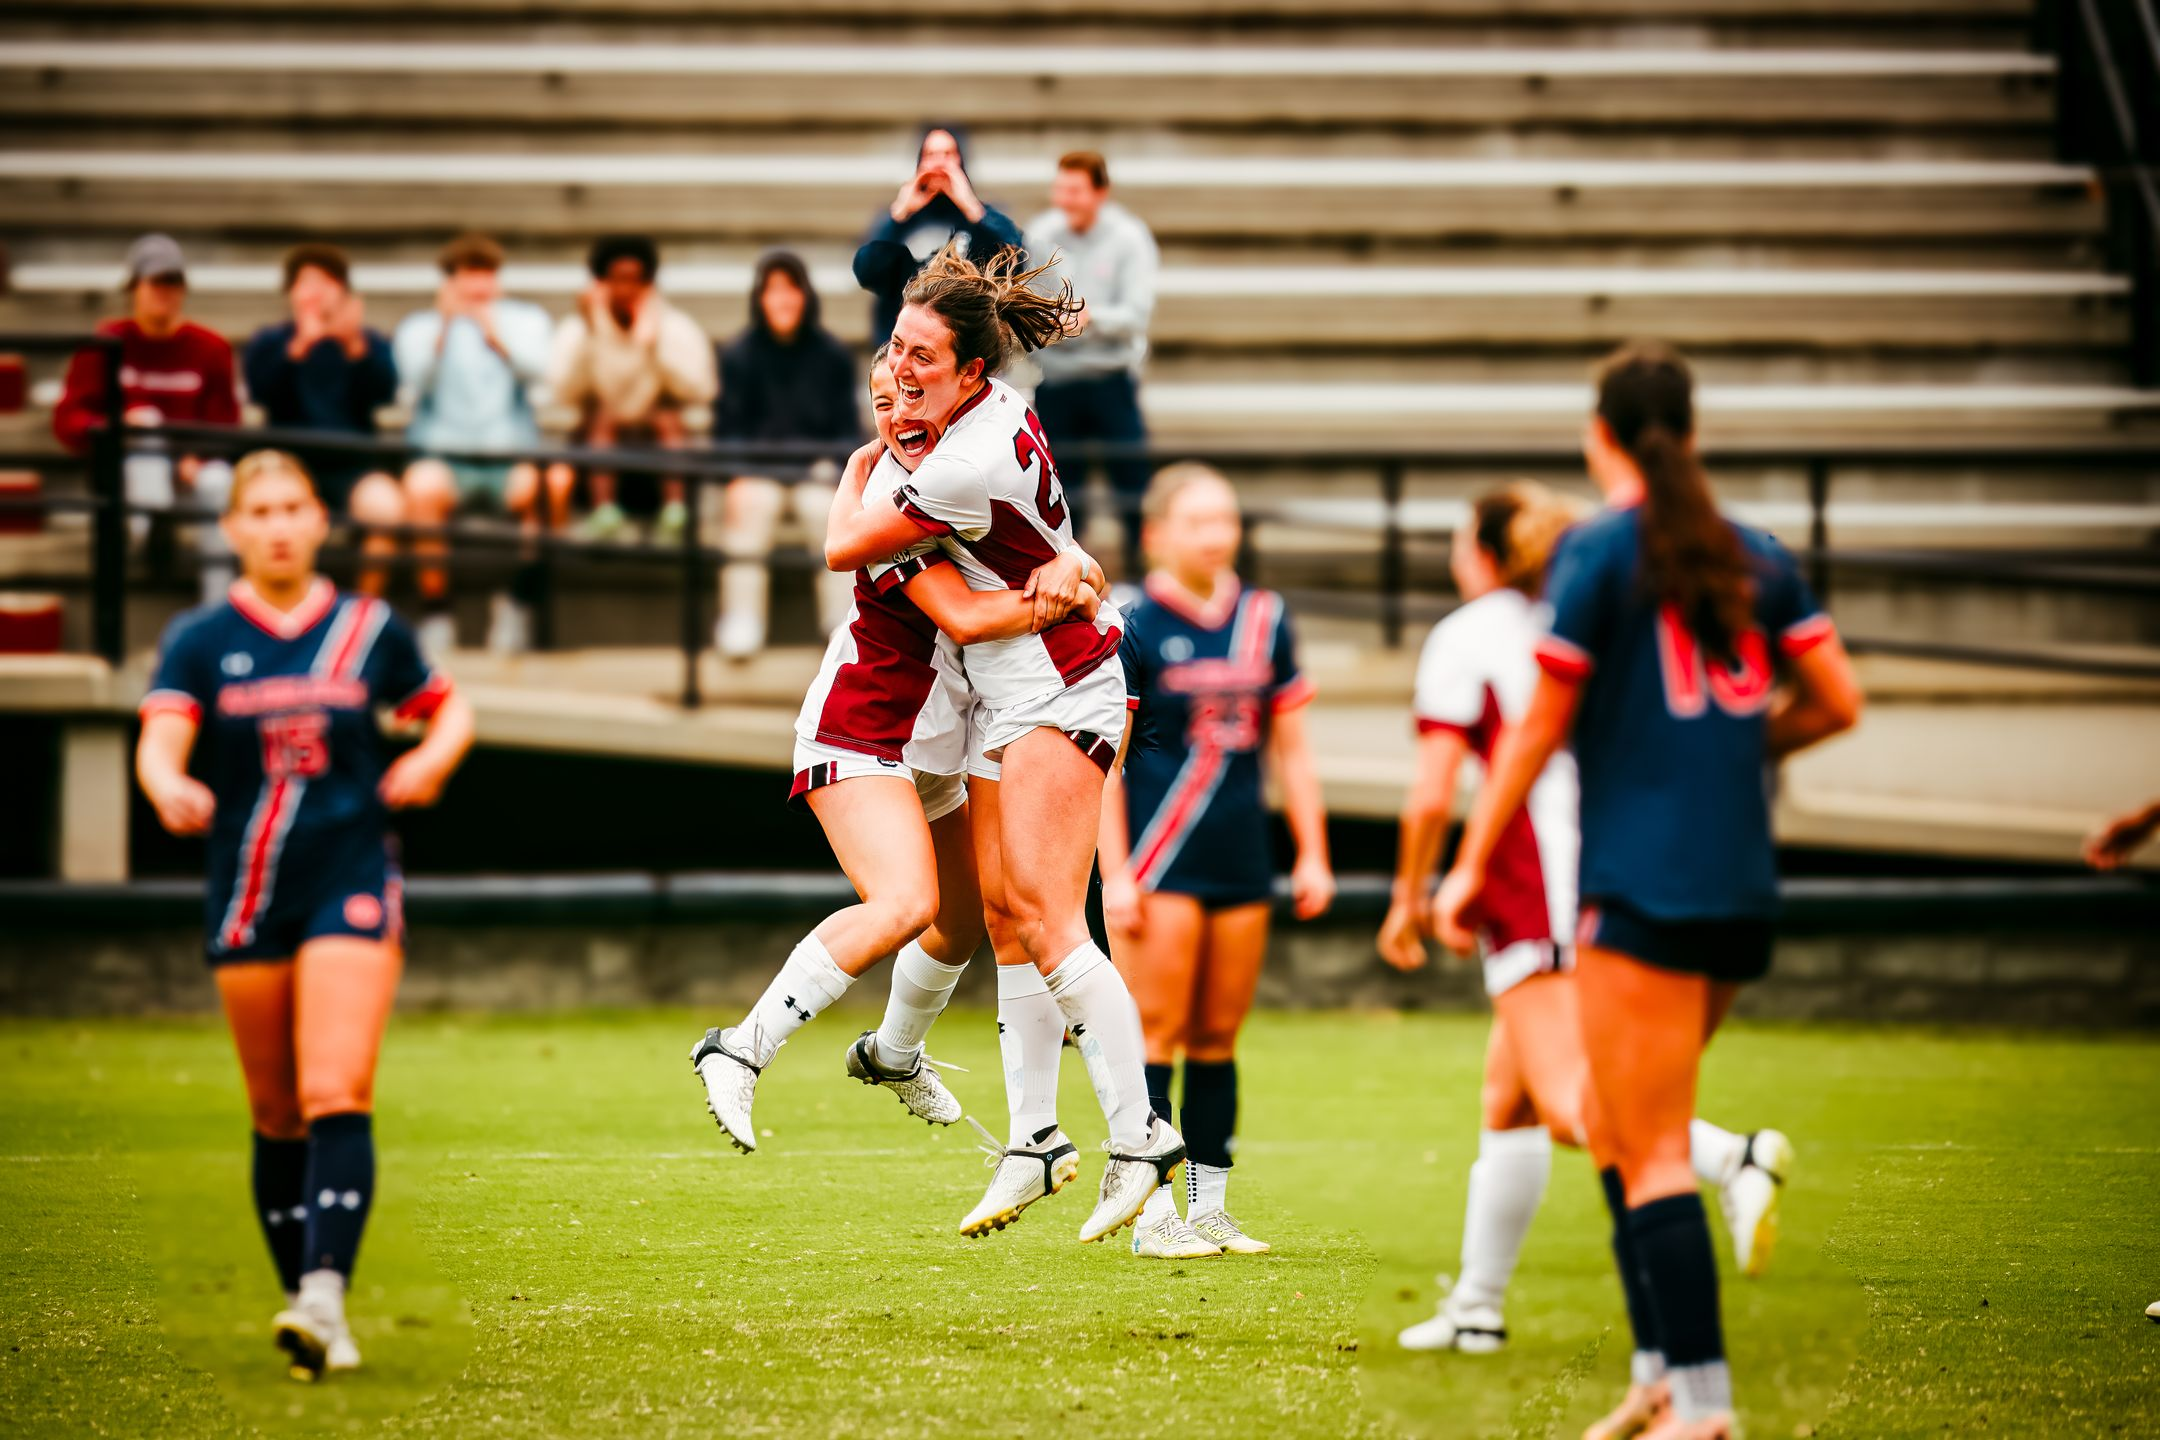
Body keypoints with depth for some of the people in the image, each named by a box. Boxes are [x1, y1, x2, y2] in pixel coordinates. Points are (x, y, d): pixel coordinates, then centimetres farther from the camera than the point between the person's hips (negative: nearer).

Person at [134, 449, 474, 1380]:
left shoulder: (369, 630, 6)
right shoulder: (200, 640, 3)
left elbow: (448, 707, 20)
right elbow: (160, 743, -11)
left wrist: (431, 758, -3)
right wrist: (170, 790, -34)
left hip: (352, 888, -1)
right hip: (246, 898, 1)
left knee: (336, 1096, -17)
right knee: (277, 1116, 6)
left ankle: (326, 1295, -28)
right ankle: (303, 1296, 16)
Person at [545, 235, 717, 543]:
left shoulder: (678, 329, 0)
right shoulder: (578, 329, 0)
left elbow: (700, 390, -16)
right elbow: (564, 391, -17)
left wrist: (652, 343, -23)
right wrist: (591, 333, -22)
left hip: (662, 443, 0)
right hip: (600, 448, 0)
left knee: (668, 418, -29)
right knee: (602, 415, -30)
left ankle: (674, 512, -38)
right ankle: (604, 511, -42)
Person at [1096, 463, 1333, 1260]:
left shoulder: (1263, 621, 10)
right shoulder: (1133, 628, -5)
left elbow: (1291, 746, 16)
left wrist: (1311, 855, 12)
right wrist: (1115, 873, -10)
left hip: (1242, 865, 5)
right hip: (1160, 868, -5)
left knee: (1219, 1039, 9)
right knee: (1157, 1037, -5)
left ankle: (1210, 1208, 15)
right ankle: (1153, 1215, -2)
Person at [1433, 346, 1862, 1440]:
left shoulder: (1599, 552, -6)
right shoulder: (1754, 556, 11)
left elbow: (1538, 727, -5)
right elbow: (1836, 700, 9)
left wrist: (1471, 866, 2)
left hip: (1642, 887, -6)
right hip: (1742, 888, 6)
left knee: (1651, 1151, -6)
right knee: (1615, 1124, 18)